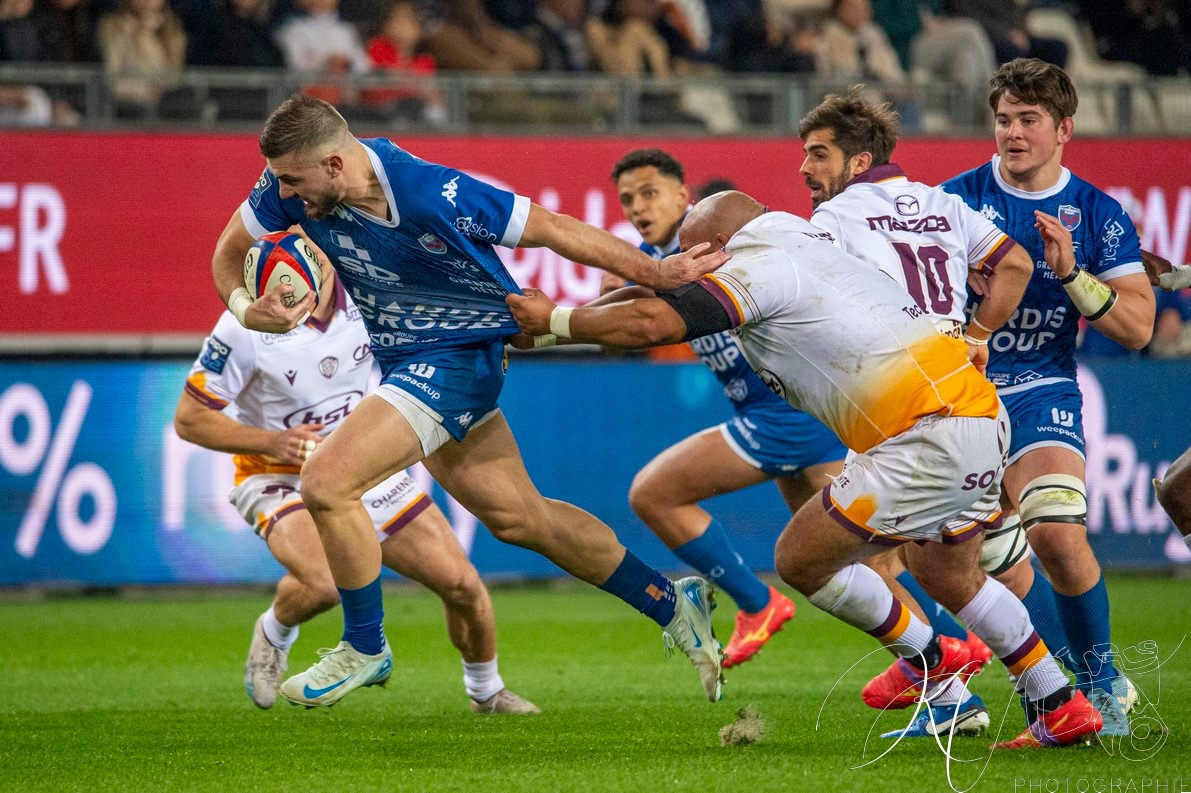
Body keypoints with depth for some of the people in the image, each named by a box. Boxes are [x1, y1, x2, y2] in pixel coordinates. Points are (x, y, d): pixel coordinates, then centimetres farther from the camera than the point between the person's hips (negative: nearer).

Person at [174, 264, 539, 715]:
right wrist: (271, 442, -25)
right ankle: (274, 633, 3)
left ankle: (486, 691, 29)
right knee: (324, 584, -34)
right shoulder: (247, 326, -21)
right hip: (282, 480, -4)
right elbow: (189, 419, -14)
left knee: (462, 585, -2)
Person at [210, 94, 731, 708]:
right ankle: (672, 603, 30)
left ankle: (365, 648, 0)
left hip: (456, 354, -8)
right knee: (519, 518, 16)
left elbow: (554, 230, -20)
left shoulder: (433, 197, -29)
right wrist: (247, 309, -21)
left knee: (326, 482, -19)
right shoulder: (290, 185, -12)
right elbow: (230, 251, 2)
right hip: (403, 359, 8)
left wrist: (655, 273, -15)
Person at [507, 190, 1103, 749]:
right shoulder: (808, 246, 21)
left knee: (802, 557, 1)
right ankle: (1063, 710, 33)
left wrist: (552, 319, -5)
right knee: (947, 575, 28)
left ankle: (930, 661, 18)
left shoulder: (760, 266, -8)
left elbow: (651, 323, -19)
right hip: (983, 414, 10)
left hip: (930, 437, -10)